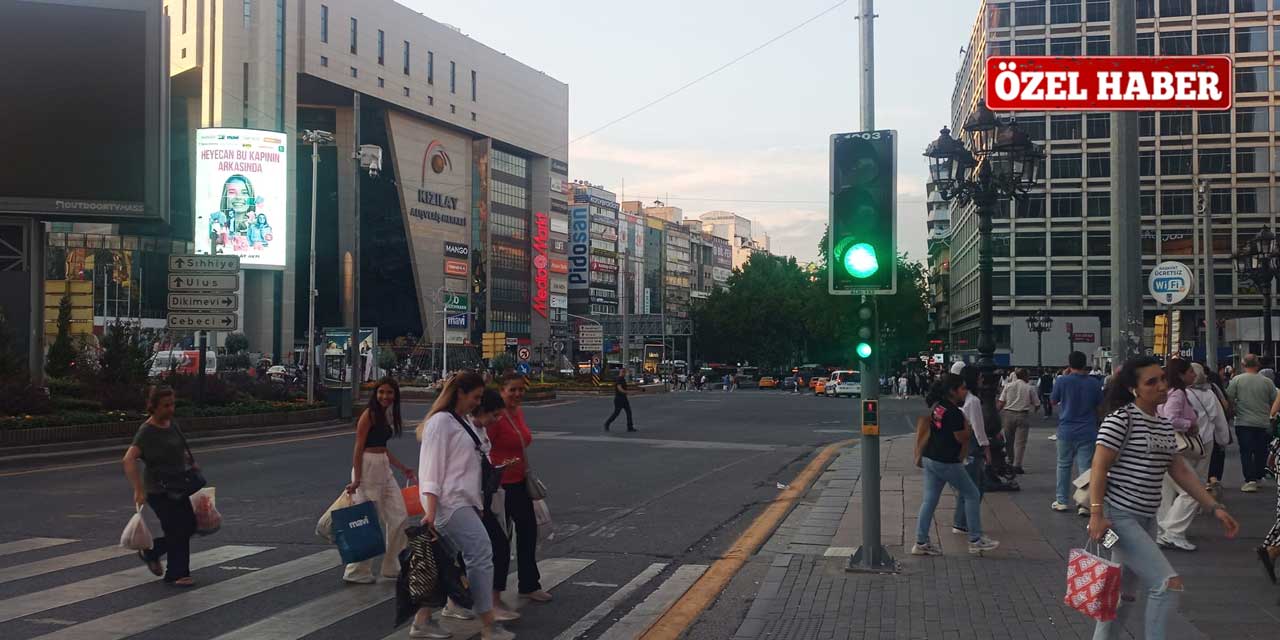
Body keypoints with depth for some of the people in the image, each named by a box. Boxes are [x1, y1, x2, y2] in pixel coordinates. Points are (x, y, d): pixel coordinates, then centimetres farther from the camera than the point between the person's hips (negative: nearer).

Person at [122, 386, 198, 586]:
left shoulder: (171, 424, 5)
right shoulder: (147, 431, -19)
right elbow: (128, 459, -30)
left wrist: (191, 462, 13)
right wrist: (138, 490, -35)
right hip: (159, 492, -8)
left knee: (189, 527, 12)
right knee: (178, 532, -3)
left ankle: (150, 552, 29)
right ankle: (176, 575, 12)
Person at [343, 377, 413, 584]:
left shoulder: (386, 415, 14)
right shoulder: (369, 414, -11)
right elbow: (359, 448, -14)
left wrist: (403, 468, 23)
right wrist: (356, 480, -18)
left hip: (384, 468, 9)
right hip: (367, 467, -9)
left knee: (399, 516, 9)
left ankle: (392, 566, 19)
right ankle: (357, 572, 10)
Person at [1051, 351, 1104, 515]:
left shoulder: (1062, 381, -11)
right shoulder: (1094, 383, -5)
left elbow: (1053, 400, 5)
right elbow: (1100, 405, 5)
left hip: (1067, 430, -1)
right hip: (1088, 431, 1)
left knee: (1064, 465, 13)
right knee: (1085, 467, 2)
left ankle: (1061, 501, 17)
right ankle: (1084, 503, -1)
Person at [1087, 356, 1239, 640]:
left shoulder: (1164, 424, 12)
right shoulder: (1121, 419, -13)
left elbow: (1180, 471, 14)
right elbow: (1099, 467, -16)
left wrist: (1215, 507, 8)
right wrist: (1096, 514, -24)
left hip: (1143, 520, 9)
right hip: (1118, 517, -9)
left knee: (1123, 593, 16)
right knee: (1169, 584, -14)